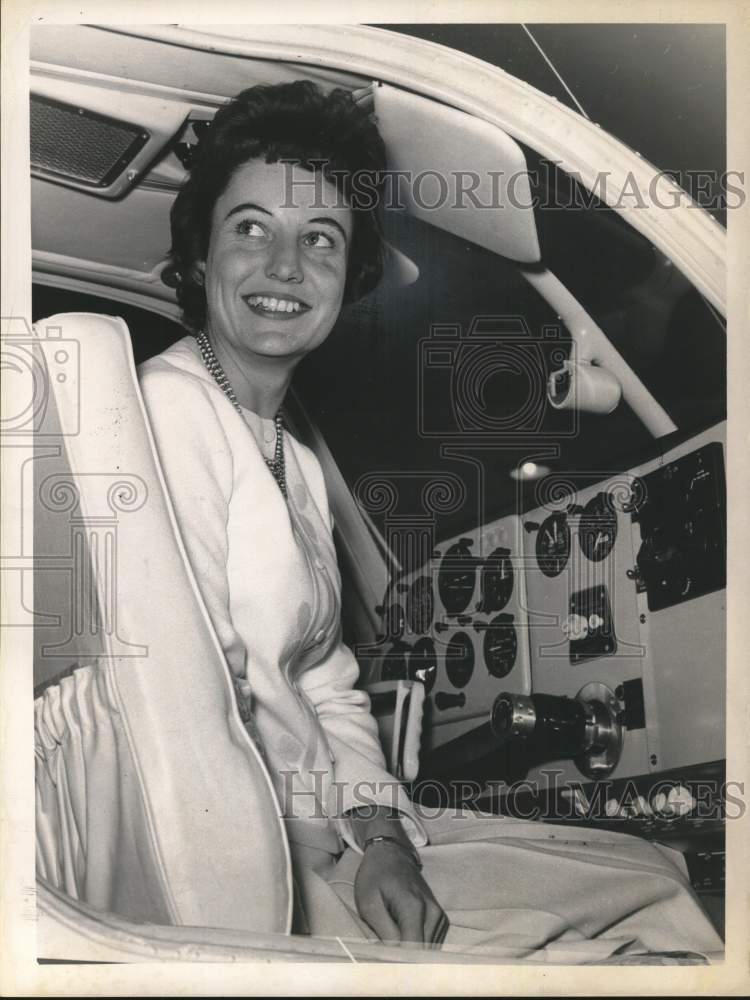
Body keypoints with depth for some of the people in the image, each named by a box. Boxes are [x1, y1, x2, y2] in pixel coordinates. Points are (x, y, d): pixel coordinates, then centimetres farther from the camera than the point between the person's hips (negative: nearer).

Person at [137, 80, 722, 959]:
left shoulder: (301, 465, 14)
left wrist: (379, 833, -4)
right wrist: (351, 844, -13)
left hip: (320, 839, 8)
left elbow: (328, 688, 11)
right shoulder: (167, 406, -14)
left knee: (654, 877, 8)